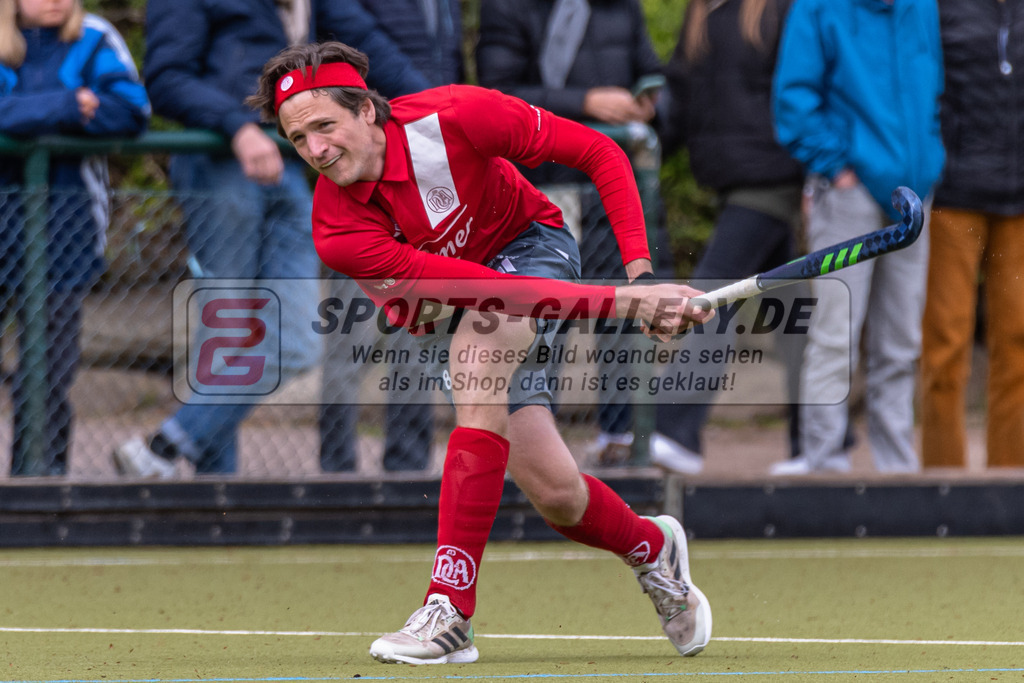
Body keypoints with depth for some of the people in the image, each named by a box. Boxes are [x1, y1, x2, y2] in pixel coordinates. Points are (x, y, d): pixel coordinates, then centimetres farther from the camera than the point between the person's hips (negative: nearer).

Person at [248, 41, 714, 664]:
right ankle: (652, 548, 31)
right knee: (555, 493, -7)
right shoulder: (338, 234, -28)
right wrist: (616, 302, -41)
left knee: (476, 361, -34)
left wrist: (640, 272, -27)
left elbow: (598, 153, -18)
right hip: (453, 321, 2)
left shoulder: (454, 117, -30)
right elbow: (478, 288, -34)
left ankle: (450, 609, -33)